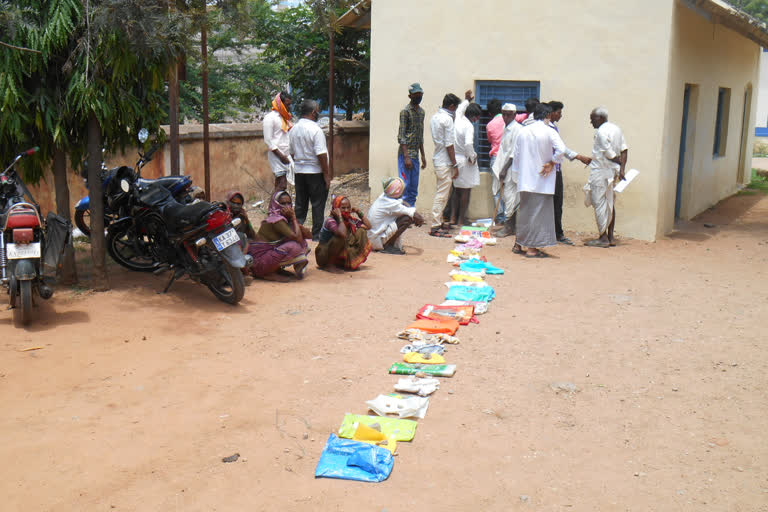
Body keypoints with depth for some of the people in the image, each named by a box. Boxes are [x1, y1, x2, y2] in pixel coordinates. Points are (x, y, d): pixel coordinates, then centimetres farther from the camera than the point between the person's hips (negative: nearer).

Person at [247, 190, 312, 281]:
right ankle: (268, 274, -13)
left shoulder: (287, 219, 10)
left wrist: (294, 220, -8)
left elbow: (309, 235, 5)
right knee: (295, 246, -27)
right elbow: (297, 237, -25)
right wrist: (294, 218, -12)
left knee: (302, 241, 6)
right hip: (259, 261, -9)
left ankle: (278, 269, 0)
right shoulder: (276, 219, -17)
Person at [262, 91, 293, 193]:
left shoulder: (285, 117, 18)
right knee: (282, 184, -13)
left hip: (286, 156, 8)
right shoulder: (270, 117, -7)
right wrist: (281, 156, -16)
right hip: (276, 156, -8)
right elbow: (268, 141, -13)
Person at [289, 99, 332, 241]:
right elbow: (321, 154, -18)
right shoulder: (315, 129, -15)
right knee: (318, 205, 1)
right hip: (315, 172, -7)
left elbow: (292, 152, 13)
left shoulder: (294, 129, 7)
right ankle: (317, 235, 4)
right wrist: (326, 174, -13)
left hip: (299, 171, 7)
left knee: (300, 204, 13)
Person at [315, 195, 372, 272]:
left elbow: (368, 226, -1)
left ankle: (349, 262, 3)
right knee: (341, 237, -36)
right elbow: (342, 234, -42)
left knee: (362, 231, -2)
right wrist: (340, 217, -33)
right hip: (323, 256, -7)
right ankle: (329, 265, -16)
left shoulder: (350, 220, -1)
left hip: (340, 255, 7)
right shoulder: (330, 221, -24)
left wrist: (359, 213, -5)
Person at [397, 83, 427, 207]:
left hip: (415, 155, 8)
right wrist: (406, 157, -20)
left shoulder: (421, 111, 16)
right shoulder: (405, 111, -9)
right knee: (405, 185, -9)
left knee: (413, 188, 9)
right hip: (405, 154, -8)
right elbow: (401, 136, -14)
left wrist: (423, 155, 17)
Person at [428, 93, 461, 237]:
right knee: (442, 195, -7)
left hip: (437, 159, 10)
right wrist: (455, 165, -14)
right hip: (445, 162, -10)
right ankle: (435, 227, -6)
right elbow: (449, 145, -18)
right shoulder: (447, 119, -16)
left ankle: (438, 221, 25)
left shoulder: (434, 117, 12)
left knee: (440, 192, 17)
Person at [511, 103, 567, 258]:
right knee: (539, 212, 1)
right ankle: (531, 248, 2)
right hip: (541, 181, -5)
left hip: (525, 180, 5)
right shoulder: (549, 132, -10)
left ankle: (518, 244, 24)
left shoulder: (523, 131, 5)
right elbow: (561, 149, -23)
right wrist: (552, 163, -8)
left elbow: (515, 155, 10)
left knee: (525, 210, 17)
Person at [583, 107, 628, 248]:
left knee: (599, 203, -4)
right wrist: (622, 168, 1)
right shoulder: (616, 129, 12)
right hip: (612, 171, 9)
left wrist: (620, 164, 2)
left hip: (600, 171, -9)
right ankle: (611, 237, 17)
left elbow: (610, 155, -15)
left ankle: (603, 238, -2)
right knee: (609, 203, 13)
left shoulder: (601, 132, -15)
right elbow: (624, 150, 7)